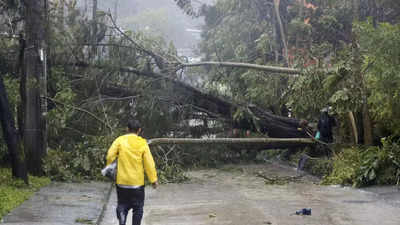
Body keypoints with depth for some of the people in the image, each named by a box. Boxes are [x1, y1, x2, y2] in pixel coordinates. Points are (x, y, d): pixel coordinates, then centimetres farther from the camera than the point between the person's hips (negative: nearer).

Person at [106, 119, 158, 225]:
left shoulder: (120, 140, -3)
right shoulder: (142, 143, -4)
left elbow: (110, 155, -10)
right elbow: (149, 163, -5)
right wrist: (153, 180, 2)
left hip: (122, 181, 1)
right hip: (137, 182, -1)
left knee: (122, 205, 12)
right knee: (137, 208, 11)